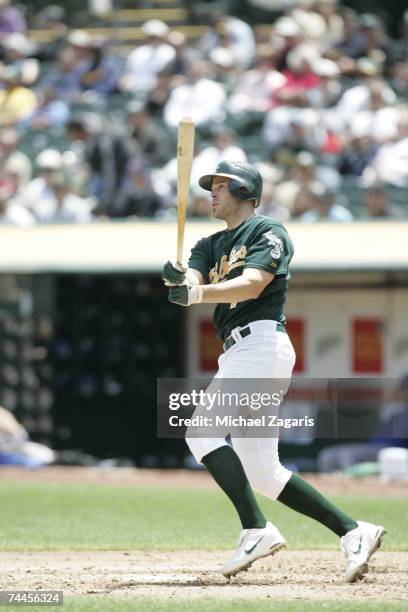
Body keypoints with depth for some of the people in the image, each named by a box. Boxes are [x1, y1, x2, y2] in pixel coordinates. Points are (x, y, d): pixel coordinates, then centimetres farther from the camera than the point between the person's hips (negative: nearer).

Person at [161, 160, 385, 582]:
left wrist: (197, 293, -31)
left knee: (201, 430, -21)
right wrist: (177, 280, -21)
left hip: (262, 342, -9)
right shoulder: (211, 245, 24)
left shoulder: (268, 232, 1)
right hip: (239, 354, 9)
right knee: (260, 474, 6)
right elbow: (192, 281, 3)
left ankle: (256, 530, -25)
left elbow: (251, 284, -16)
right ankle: (353, 532, 8)